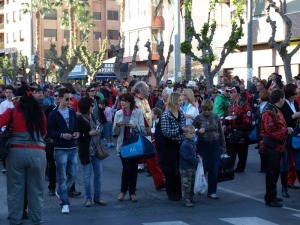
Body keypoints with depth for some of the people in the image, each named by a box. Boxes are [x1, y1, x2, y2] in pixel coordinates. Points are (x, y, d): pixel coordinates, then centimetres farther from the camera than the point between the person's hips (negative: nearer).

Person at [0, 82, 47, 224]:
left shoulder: (12, 112, -2)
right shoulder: (40, 112, 6)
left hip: (16, 152, -1)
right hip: (37, 153, 1)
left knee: (15, 189, 8)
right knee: (36, 190, 9)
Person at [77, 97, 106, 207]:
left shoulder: (92, 116, 9)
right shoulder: (79, 119, -11)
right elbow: (77, 135, -14)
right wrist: (89, 133, -18)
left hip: (96, 149, 6)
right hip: (86, 150, -6)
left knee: (98, 173, 7)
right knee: (87, 175, 3)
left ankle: (97, 197, 17)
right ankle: (88, 198, 13)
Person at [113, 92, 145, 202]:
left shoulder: (138, 112, -1)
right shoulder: (118, 113, 4)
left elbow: (142, 129, -5)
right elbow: (115, 132, 4)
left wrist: (134, 126, -23)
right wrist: (117, 125, -17)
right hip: (123, 143, 0)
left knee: (134, 168, 4)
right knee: (126, 167, -5)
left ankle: (132, 192, 16)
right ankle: (123, 191, 13)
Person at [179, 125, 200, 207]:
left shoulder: (193, 143, 10)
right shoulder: (185, 144, -20)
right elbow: (186, 156, -25)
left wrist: (197, 156, 3)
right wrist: (196, 160, -19)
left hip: (192, 167, 10)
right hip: (185, 167, -10)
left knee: (192, 183, 18)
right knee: (186, 184, -5)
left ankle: (190, 198, 30)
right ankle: (185, 200, -1)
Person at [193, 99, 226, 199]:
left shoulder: (216, 117, 3)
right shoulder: (198, 118, -4)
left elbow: (220, 132, 10)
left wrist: (223, 146, 12)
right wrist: (198, 132, -19)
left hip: (215, 145, 2)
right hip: (203, 145, -2)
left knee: (214, 170, 2)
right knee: (204, 168, -1)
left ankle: (212, 192, 12)